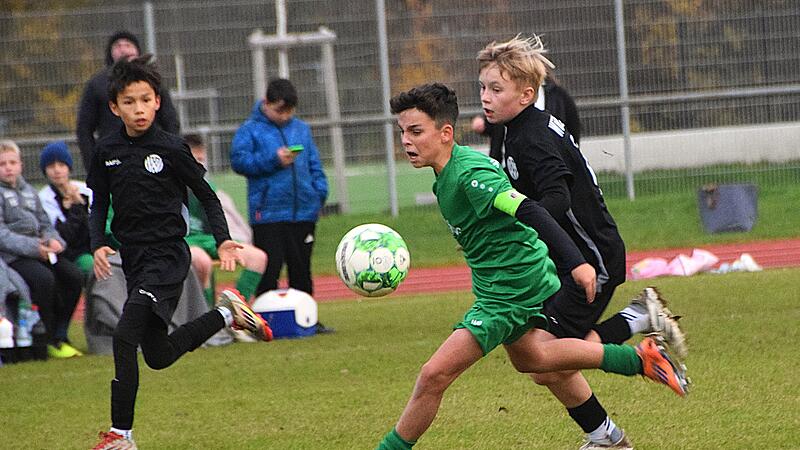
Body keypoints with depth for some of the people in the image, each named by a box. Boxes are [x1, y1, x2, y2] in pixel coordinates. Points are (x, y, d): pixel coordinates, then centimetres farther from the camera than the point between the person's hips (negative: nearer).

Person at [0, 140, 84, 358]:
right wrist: (34, 248, -22)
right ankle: (49, 341, -19)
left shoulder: (28, 190, 21)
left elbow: (45, 223, 20)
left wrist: (53, 240, -3)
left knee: (73, 275, -12)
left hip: (39, 250, 7)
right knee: (44, 278, -31)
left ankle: (60, 336, -4)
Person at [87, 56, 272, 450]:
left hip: (167, 257, -6)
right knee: (158, 356, 12)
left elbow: (207, 196, 1)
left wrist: (223, 240, -10)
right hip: (133, 260, 6)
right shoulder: (107, 151, 4)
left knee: (124, 337, -20)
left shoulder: (170, 149, -8)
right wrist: (97, 244, -5)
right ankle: (228, 314, 32)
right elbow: (99, 205, 13)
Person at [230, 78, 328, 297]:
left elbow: (314, 166, 16)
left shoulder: (302, 129, 13)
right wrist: (273, 160, -14)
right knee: (268, 272, -6)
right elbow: (239, 160, -9)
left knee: (301, 271, 11)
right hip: (268, 214, -4)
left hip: (303, 213, 4)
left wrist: (319, 194, 4)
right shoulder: (250, 130, 0)